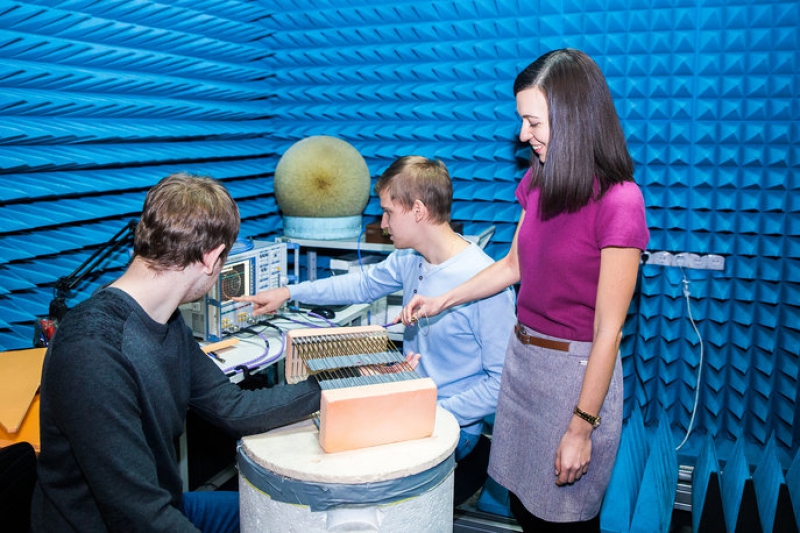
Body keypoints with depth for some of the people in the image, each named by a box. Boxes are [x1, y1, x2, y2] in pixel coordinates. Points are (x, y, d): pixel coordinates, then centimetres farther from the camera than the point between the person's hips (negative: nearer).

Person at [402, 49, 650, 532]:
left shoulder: (618, 202, -21)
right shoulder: (538, 180, 1)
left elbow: (608, 330, -18)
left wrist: (581, 428, -14)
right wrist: (442, 301, 12)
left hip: (577, 371, -6)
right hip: (522, 356, 7)